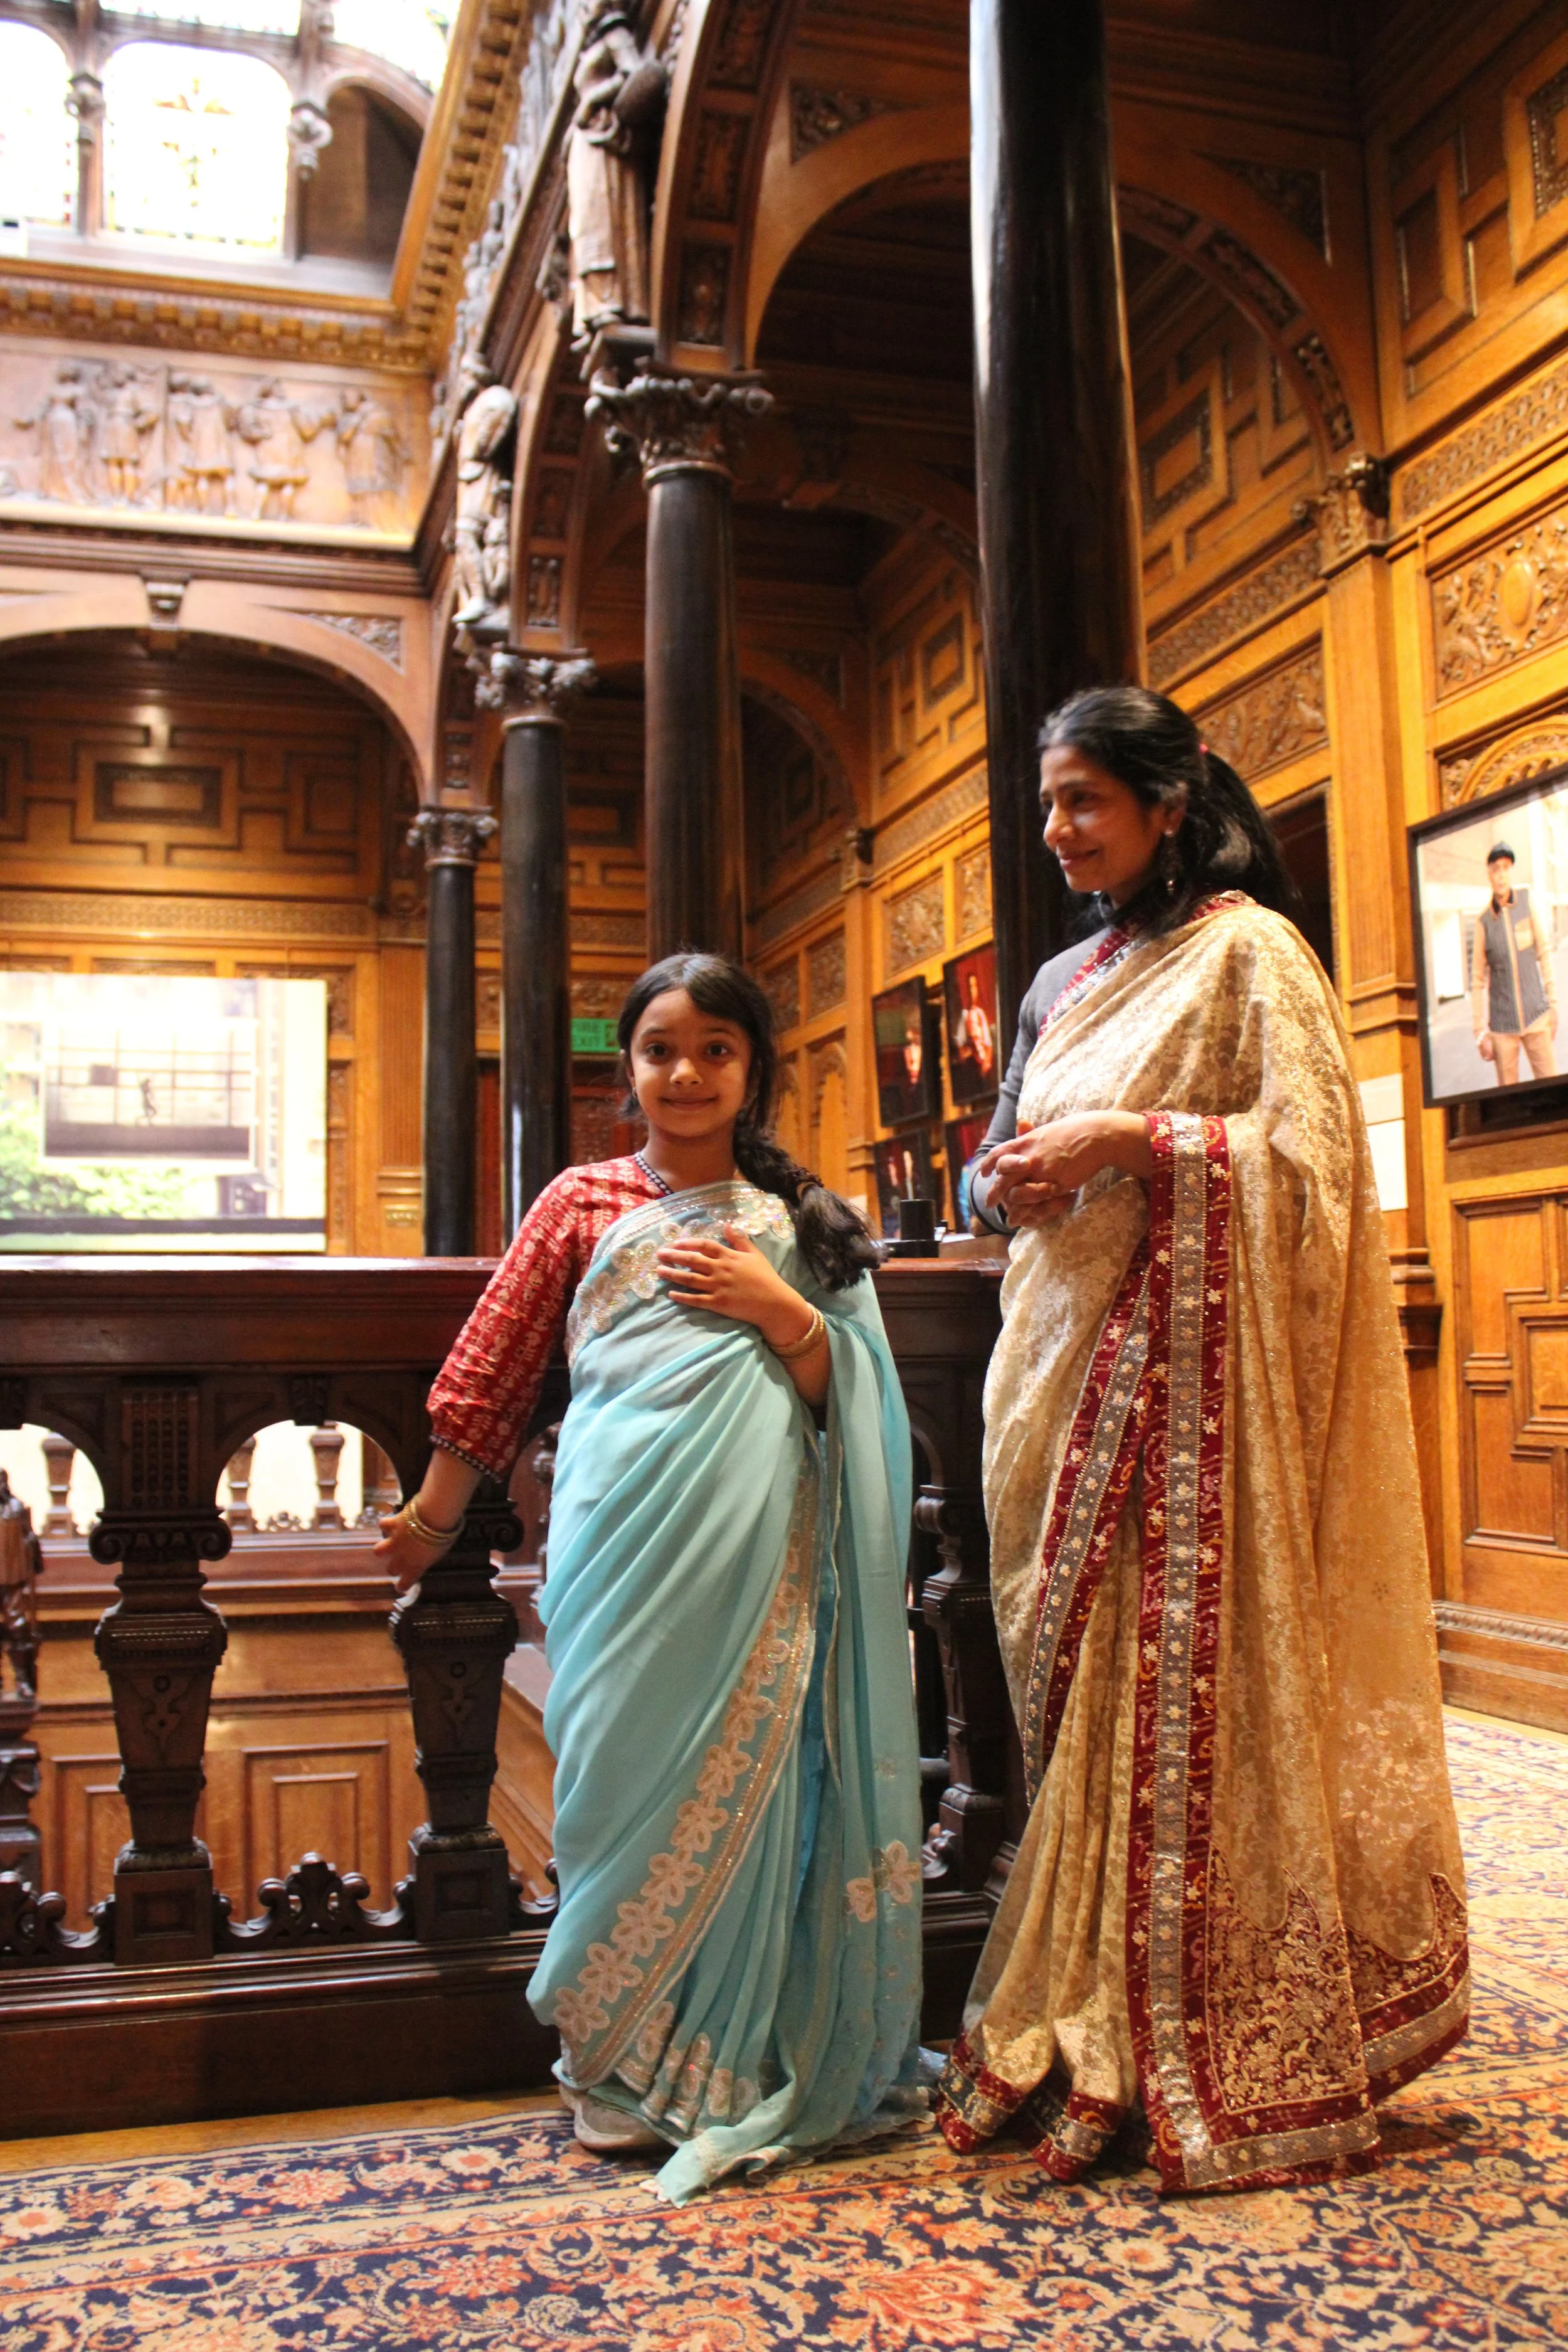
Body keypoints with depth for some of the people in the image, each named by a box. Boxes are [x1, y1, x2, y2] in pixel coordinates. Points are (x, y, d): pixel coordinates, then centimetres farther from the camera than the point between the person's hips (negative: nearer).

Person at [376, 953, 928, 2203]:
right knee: (629, 1770, 2)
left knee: (745, 1776, 2)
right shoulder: (584, 1202, 8)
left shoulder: (798, 1220, 11)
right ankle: (624, 2071, 18)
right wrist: (433, 1515, 15)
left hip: (758, 1546, 1)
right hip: (627, 1533, -1)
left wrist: (780, 1311, -8)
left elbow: (855, 1398, 8)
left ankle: (732, 2066, 19)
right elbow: (494, 1371, 11)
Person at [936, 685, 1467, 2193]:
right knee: (1079, 1683, 6)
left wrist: (1128, 1139, -15)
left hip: (1189, 1361, -7)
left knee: (1190, 1680, -5)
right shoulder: (1079, 978, 19)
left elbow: (1318, 1149, -13)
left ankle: (1220, 2059, 7)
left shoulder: (1246, 948, -4)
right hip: (1069, 1357, 7)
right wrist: (1017, 1174, 5)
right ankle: (1096, 2032, 15)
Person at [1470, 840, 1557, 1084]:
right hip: (1502, 1024, -1)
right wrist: (1480, 1032, -1)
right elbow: (1477, 981, 1)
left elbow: (1545, 954, 7)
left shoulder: (1527, 901, 1)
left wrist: (1553, 1004, 5)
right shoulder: (1483, 921, -3)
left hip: (1536, 1017, 1)